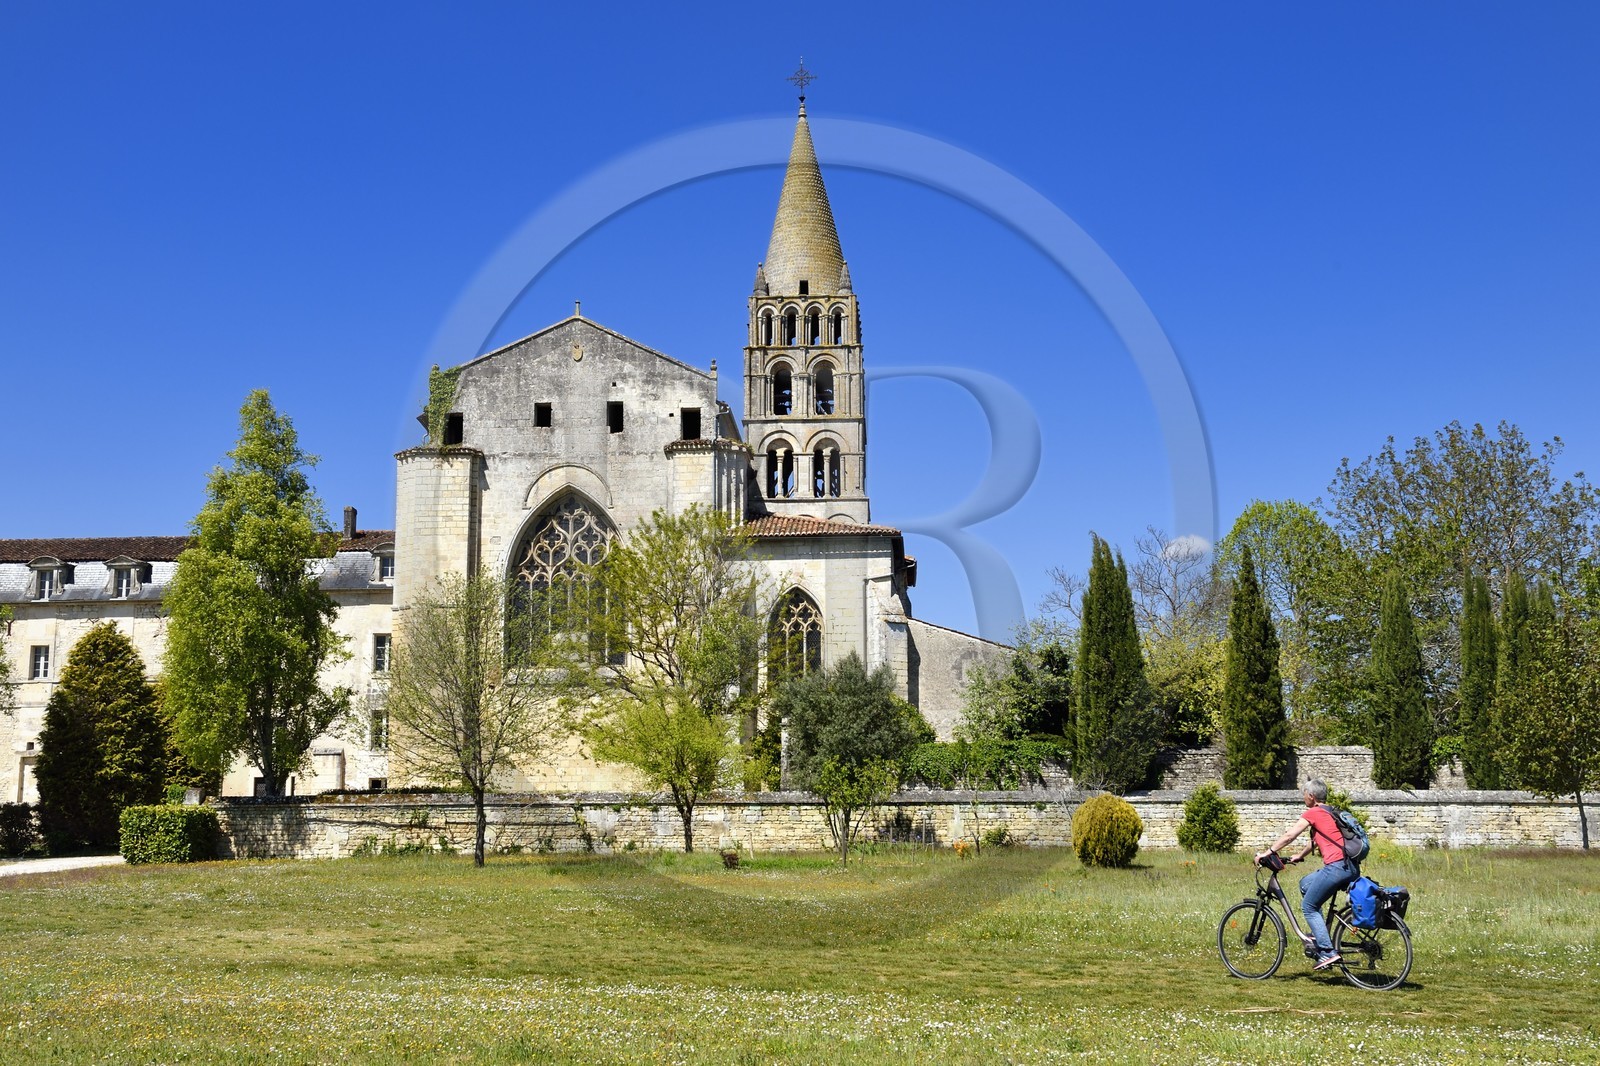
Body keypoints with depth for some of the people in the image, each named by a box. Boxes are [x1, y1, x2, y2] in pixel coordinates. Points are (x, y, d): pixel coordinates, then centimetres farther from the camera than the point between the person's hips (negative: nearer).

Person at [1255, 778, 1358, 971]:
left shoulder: (1313, 813, -3)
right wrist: (1299, 856, 42)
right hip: (1351, 869, 9)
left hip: (1336, 867, -9)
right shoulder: (1330, 813, 23)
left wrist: (1267, 853, 2)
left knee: (1308, 907, 1)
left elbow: (1289, 836, -4)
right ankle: (1319, 934, 23)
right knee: (1305, 883, 25)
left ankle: (1327, 953, -7)